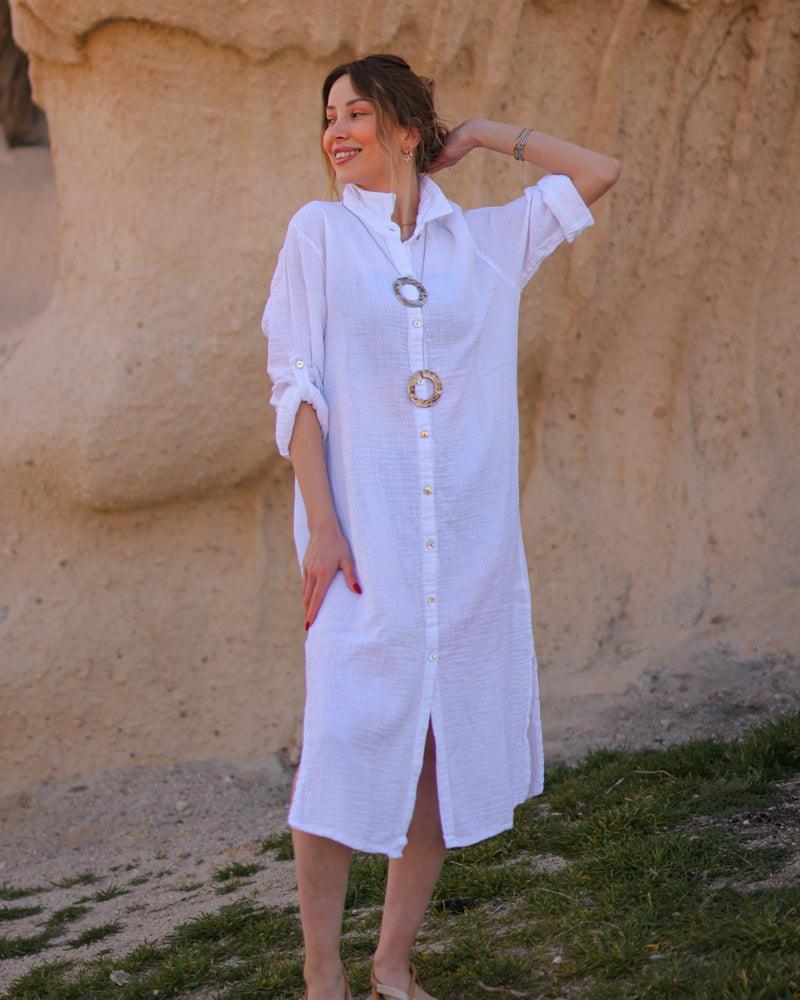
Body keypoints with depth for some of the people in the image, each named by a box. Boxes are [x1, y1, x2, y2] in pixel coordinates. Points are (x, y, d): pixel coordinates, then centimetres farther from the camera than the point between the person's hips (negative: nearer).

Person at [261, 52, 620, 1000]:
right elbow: (296, 387, -1)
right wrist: (320, 524, -10)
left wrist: (483, 133, 14)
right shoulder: (319, 232, 4)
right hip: (364, 537, -2)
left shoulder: (488, 239, 10)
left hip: (470, 540, 3)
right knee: (347, 743, -6)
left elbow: (598, 172, 16)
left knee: (447, 751, 5)